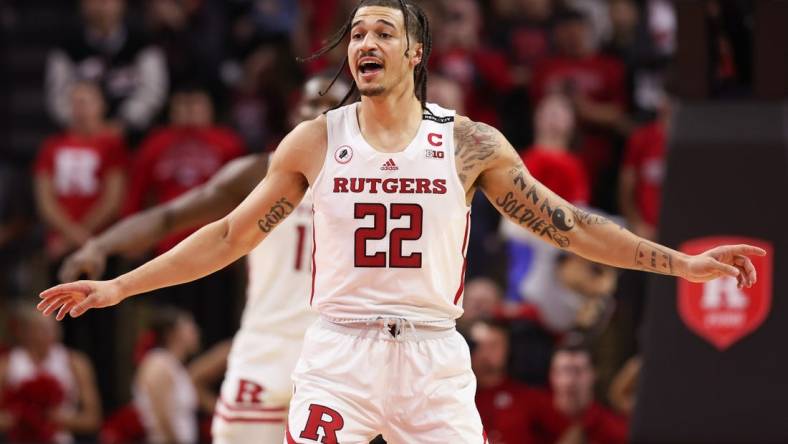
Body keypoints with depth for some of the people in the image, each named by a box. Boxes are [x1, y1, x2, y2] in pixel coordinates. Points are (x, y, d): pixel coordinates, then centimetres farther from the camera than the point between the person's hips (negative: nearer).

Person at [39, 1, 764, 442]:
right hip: (339, 353, 0)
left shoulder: (470, 143, 3)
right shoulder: (315, 141, 4)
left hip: (433, 356, 0)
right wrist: (118, 287, 5)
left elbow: (566, 225, 7)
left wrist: (683, 263, 3)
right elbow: (231, 235, 9)